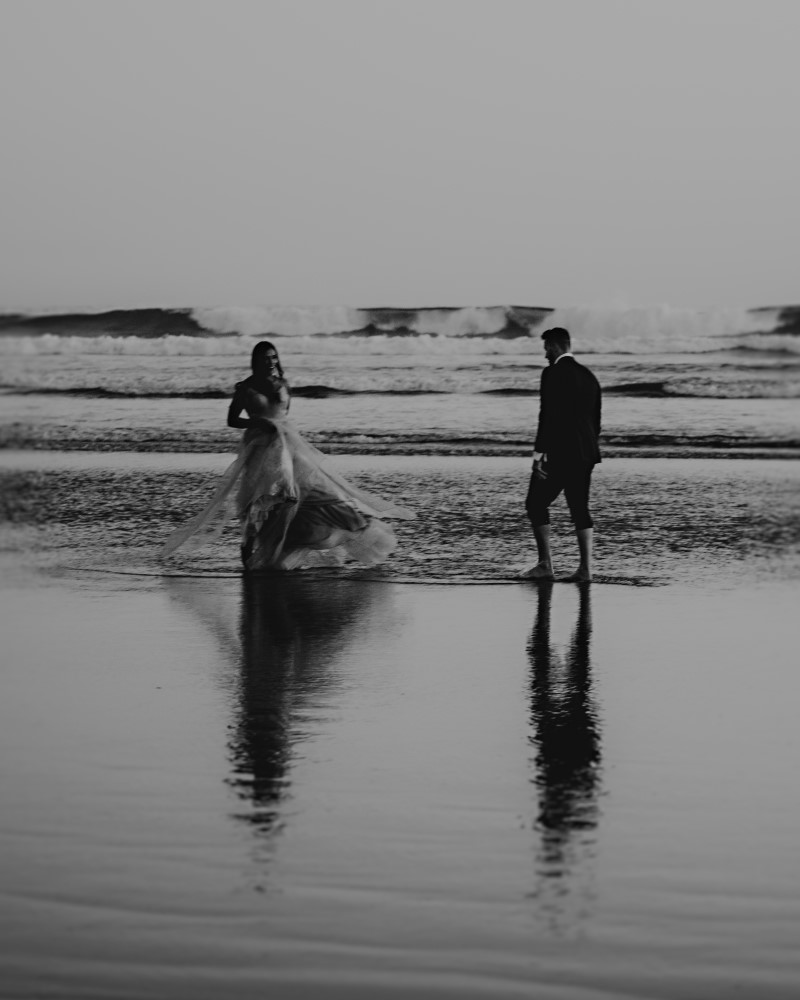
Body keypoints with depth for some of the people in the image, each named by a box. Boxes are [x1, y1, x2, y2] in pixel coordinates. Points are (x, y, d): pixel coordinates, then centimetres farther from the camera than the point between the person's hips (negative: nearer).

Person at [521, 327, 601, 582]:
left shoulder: (553, 373, -10)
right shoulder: (588, 376, 14)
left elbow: (548, 415, -17)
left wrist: (539, 453, -16)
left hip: (558, 453, -7)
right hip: (585, 455, 7)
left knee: (536, 504, 4)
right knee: (580, 509, 9)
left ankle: (545, 565, -1)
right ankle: (585, 568, 2)